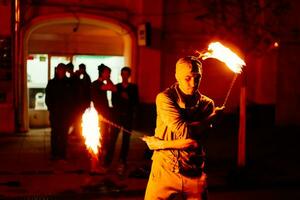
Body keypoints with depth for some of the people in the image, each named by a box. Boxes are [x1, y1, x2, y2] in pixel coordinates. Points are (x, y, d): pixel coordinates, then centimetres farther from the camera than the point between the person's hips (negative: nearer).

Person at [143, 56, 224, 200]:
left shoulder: (207, 104, 1)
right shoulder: (164, 98, -6)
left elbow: (196, 142, -10)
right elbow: (183, 131, -18)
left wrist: (161, 144, -14)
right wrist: (213, 117, -8)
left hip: (194, 173, 2)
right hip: (166, 170, -2)